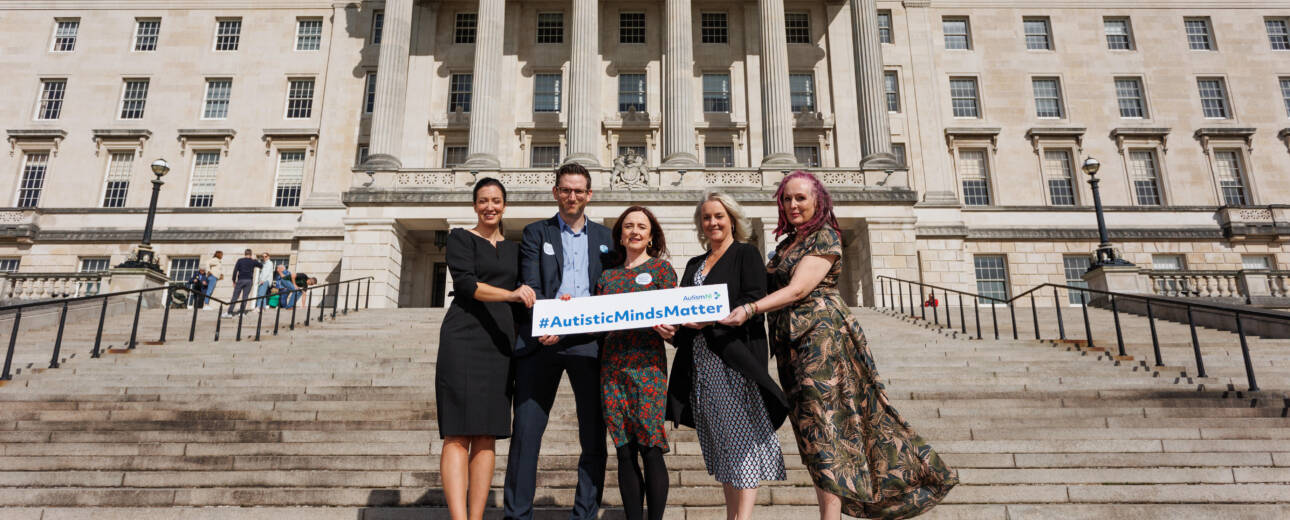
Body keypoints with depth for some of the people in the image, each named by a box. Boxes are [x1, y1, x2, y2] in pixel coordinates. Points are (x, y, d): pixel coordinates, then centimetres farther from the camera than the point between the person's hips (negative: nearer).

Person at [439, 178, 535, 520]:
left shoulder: (512, 249, 21)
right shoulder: (460, 238, 6)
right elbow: (466, 283, -10)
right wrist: (510, 294, -24)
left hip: (499, 343, 5)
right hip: (463, 338, -5)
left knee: (487, 437, 3)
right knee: (458, 436, -11)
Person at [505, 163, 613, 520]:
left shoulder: (605, 237, 18)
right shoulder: (536, 233, 12)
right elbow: (530, 287, -1)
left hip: (589, 340, 2)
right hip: (543, 340, -2)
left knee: (594, 435, 4)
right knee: (526, 430, -4)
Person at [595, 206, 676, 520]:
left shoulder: (661, 268, 10)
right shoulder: (607, 276, 18)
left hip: (647, 364, -3)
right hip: (612, 367, 3)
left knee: (650, 448, -7)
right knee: (624, 450, 4)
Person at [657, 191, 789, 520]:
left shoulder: (746, 254, 3)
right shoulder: (694, 265, 21)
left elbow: (754, 301, -10)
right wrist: (671, 326, -5)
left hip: (734, 357, -6)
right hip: (700, 360, 6)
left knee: (741, 434, -8)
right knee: (719, 442, 9)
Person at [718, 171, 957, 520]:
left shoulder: (824, 238, -6)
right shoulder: (787, 244, 19)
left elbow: (798, 289, -18)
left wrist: (749, 309, -27)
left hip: (821, 335, -8)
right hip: (792, 343, 8)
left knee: (824, 425, -10)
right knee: (814, 429, 8)